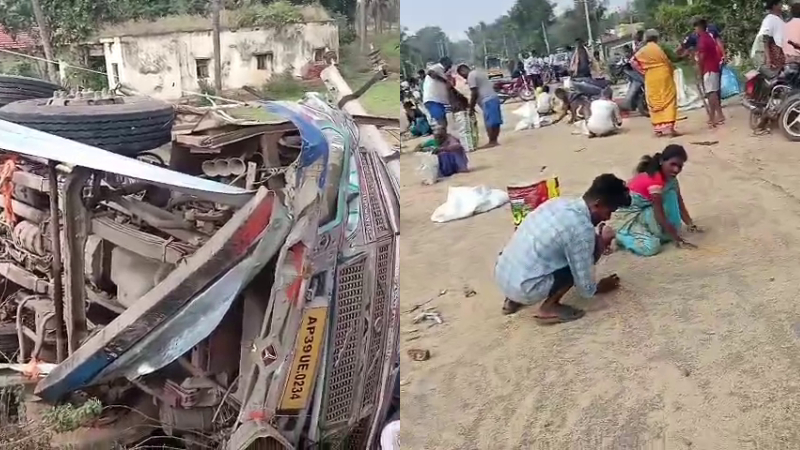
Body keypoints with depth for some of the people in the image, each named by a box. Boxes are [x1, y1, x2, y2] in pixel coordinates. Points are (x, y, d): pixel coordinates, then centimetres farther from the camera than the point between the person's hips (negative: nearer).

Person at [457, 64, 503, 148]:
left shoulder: (471, 76, -7)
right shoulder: (478, 72, 24)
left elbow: (475, 93, -13)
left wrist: (471, 107, -5)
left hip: (487, 101, -10)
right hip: (494, 98, 10)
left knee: (490, 123, -7)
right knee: (495, 122, 9)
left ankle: (492, 142, -6)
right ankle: (494, 141, 13)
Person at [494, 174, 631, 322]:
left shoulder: (559, 202, 8)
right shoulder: (582, 229, -15)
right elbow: (585, 288, -5)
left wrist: (599, 241, 24)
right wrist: (599, 287, 16)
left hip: (501, 274, 8)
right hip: (523, 289, -8)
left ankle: (514, 299, 23)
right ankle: (549, 307, 5)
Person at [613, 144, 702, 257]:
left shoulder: (669, 177, 0)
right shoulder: (654, 179, -27)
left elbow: (680, 204, 6)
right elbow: (659, 215, -26)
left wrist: (690, 224, -3)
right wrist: (677, 239, -24)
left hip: (645, 211, 9)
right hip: (628, 216, -9)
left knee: (671, 194, -7)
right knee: (652, 247, -26)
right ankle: (621, 234, -2)